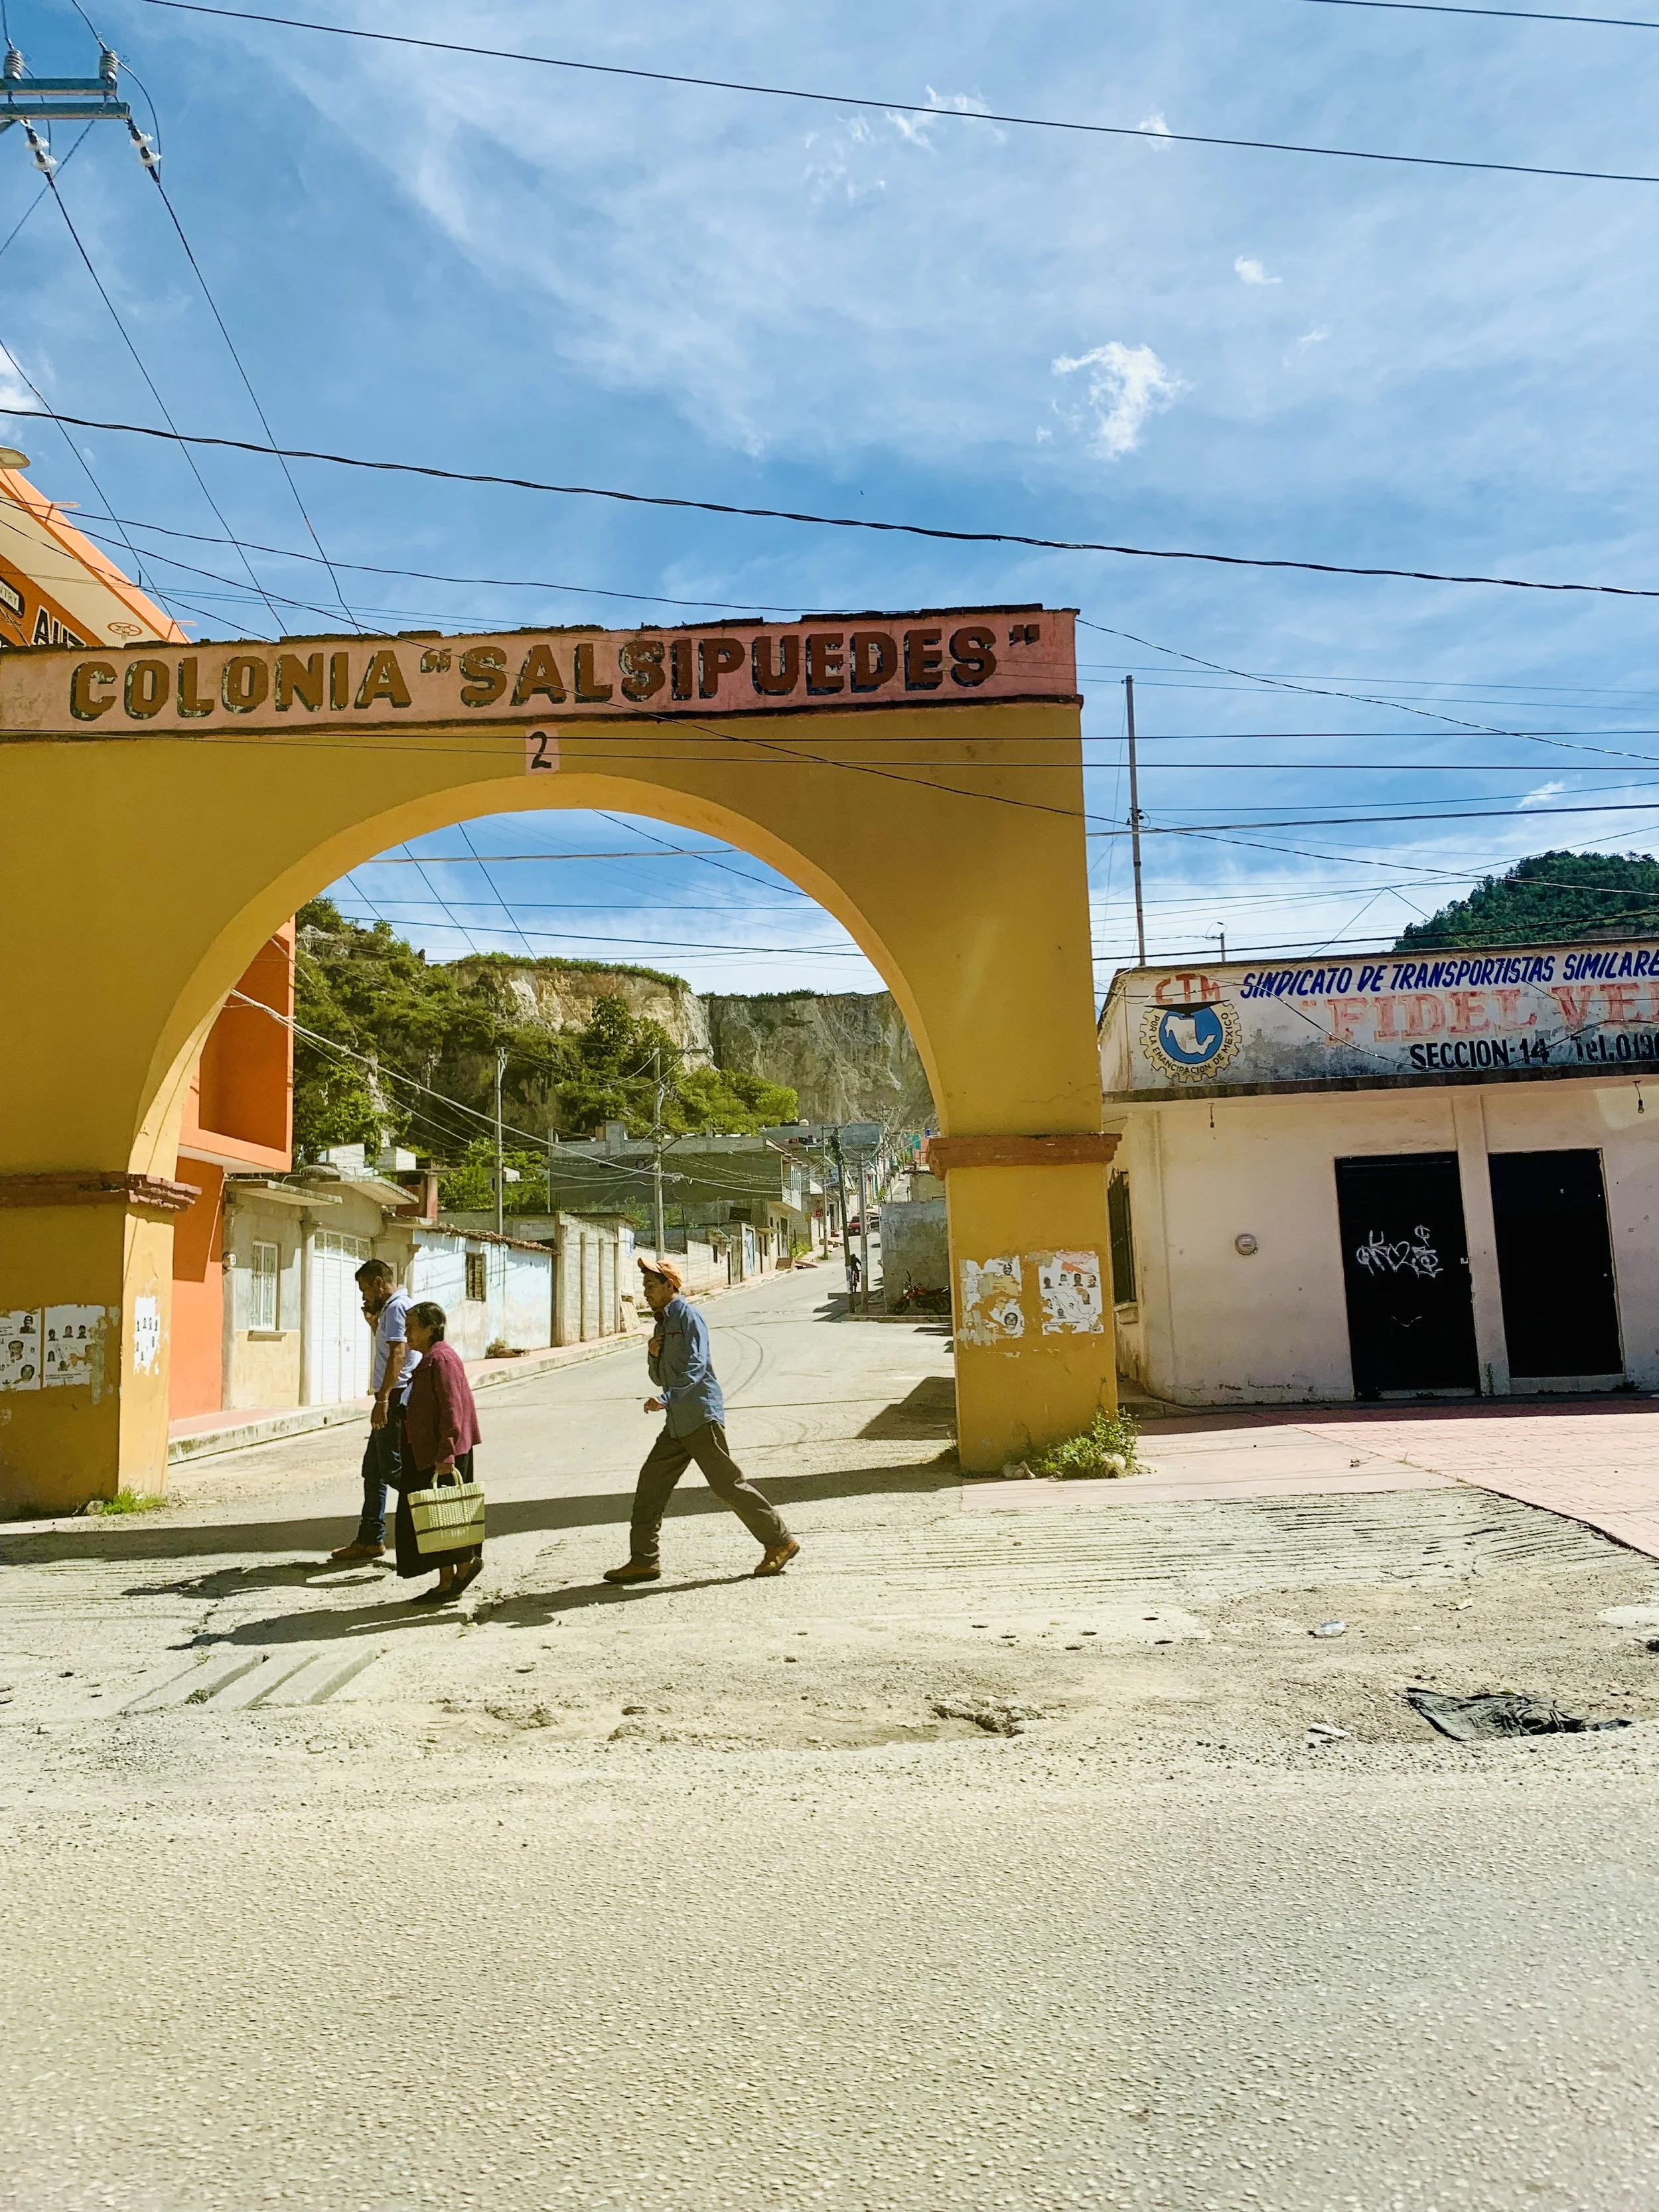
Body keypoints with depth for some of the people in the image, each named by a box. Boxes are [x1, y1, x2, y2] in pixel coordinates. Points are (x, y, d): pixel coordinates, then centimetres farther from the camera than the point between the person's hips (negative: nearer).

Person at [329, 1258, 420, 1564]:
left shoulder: (396, 1307, -12)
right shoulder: (392, 1308, 21)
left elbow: (398, 1354, -24)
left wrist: (383, 1400, -29)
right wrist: (373, 1323, 20)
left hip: (395, 1399, -11)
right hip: (393, 1402, 11)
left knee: (393, 1470, -10)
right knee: (373, 1469, 15)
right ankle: (370, 1539, 21)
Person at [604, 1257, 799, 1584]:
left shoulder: (688, 1316, -9)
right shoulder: (662, 1324, 19)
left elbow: (696, 1366, -21)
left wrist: (666, 1399, -32)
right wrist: (654, 1356, 2)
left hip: (700, 1415, -9)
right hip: (677, 1422, 9)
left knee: (727, 1483, -6)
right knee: (651, 1481, 4)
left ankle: (779, 1542, 4)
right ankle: (644, 1560, 9)